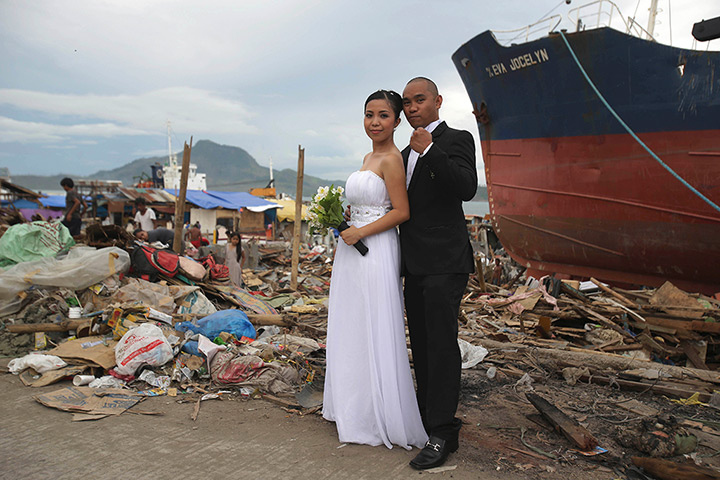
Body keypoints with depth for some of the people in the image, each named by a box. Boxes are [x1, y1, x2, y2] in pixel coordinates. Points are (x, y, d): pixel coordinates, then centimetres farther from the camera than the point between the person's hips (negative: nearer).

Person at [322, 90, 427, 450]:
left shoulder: (392, 159, -12)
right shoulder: (368, 157, 15)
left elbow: (401, 212, -17)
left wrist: (360, 232, -17)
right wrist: (343, 235, 13)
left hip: (376, 252, -10)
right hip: (353, 250, 10)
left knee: (374, 333, 0)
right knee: (349, 329, 16)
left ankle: (381, 417, 15)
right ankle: (352, 406, 32)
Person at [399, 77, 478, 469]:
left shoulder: (456, 140, -4)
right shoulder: (407, 153, 20)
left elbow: (466, 188, -20)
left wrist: (428, 151, -24)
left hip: (444, 263, -8)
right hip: (415, 264, 8)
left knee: (441, 343, -7)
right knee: (421, 345, 13)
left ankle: (442, 434, 1)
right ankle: (428, 418, 25)